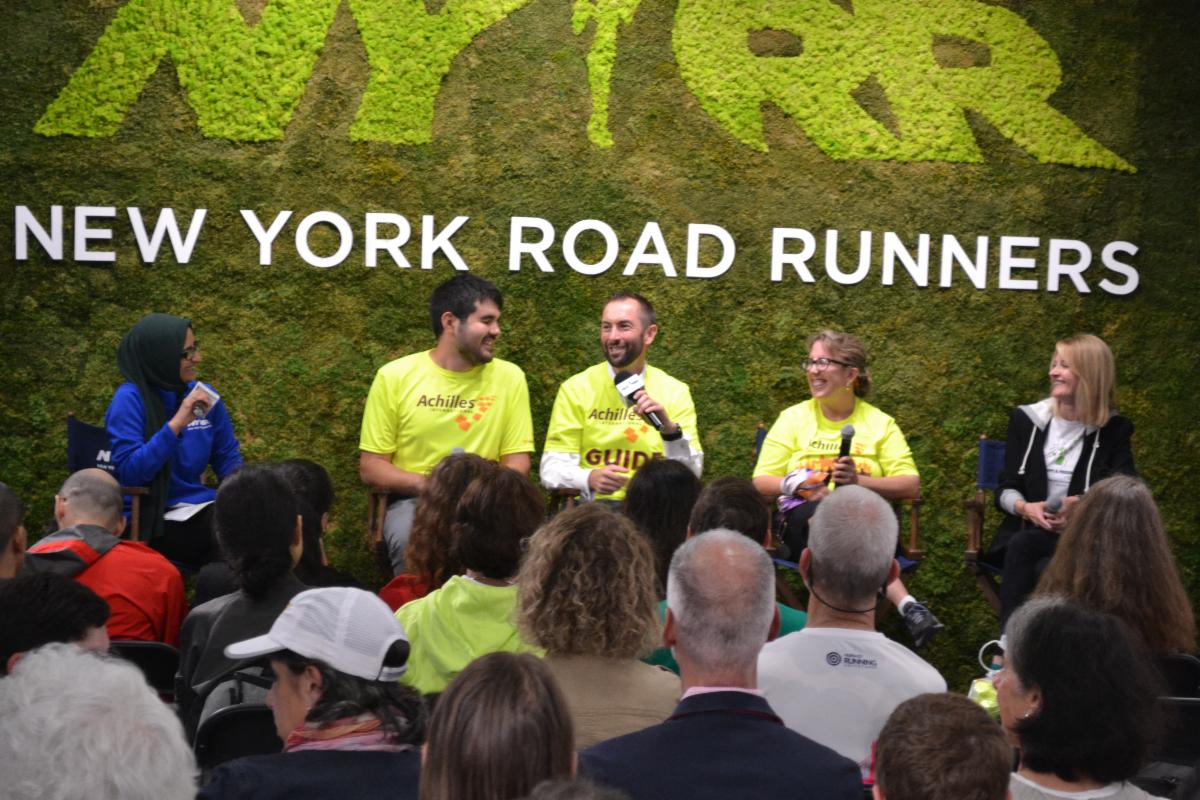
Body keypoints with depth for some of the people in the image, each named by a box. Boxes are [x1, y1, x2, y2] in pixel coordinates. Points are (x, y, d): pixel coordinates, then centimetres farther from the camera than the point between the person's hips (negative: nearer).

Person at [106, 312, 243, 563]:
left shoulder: (204, 396, 7)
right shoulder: (130, 398, -9)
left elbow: (227, 458, 16)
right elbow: (128, 472, -18)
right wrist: (176, 424, -24)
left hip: (202, 507, 5)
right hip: (152, 521, -5)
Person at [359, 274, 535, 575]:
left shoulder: (509, 377, 3)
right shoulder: (395, 376, 0)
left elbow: (517, 465, 3)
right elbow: (370, 467, 1)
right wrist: (427, 483, -16)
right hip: (414, 499, -1)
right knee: (412, 541, -34)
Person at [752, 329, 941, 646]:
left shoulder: (880, 423, 13)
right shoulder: (793, 418, 13)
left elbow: (911, 486, 4)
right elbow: (761, 483, 9)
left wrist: (859, 481, -12)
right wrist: (793, 484, -13)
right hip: (804, 516, 0)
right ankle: (906, 604, -51)